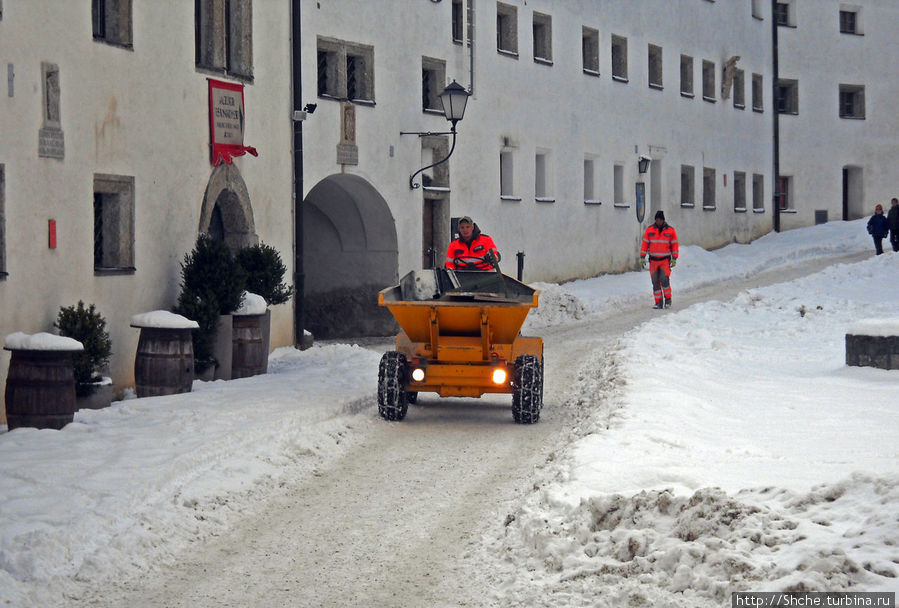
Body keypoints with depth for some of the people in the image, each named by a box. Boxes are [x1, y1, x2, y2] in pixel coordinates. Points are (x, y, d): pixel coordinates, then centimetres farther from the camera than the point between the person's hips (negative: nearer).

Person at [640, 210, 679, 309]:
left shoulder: (670, 230, 0)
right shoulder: (650, 229, 2)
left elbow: (674, 244, 4)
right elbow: (645, 243, 5)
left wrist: (674, 258, -2)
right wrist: (642, 257, 0)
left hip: (665, 260, -2)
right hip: (653, 260, 2)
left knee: (664, 280, -15)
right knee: (655, 282, 2)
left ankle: (668, 300, 1)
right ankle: (658, 303, 9)